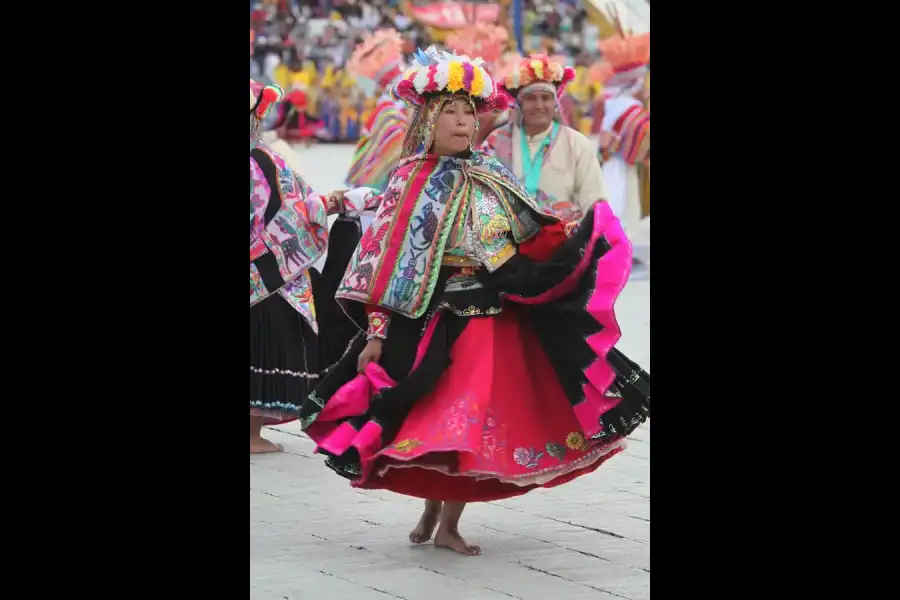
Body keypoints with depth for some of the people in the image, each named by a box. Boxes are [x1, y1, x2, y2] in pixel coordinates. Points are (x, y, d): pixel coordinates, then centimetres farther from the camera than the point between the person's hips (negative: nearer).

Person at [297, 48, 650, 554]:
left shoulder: (493, 178, 9)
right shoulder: (411, 182, -4)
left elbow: (534, 237, 10)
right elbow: (384, 261, -7)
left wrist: (577, 236, -9)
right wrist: (377, 332, -12)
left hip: (497, 315, 4)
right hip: (435, 318, -4)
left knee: (478, 417, 3)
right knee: (439, 416, -5)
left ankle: (447, 521, 12)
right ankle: (435, 514, 14)